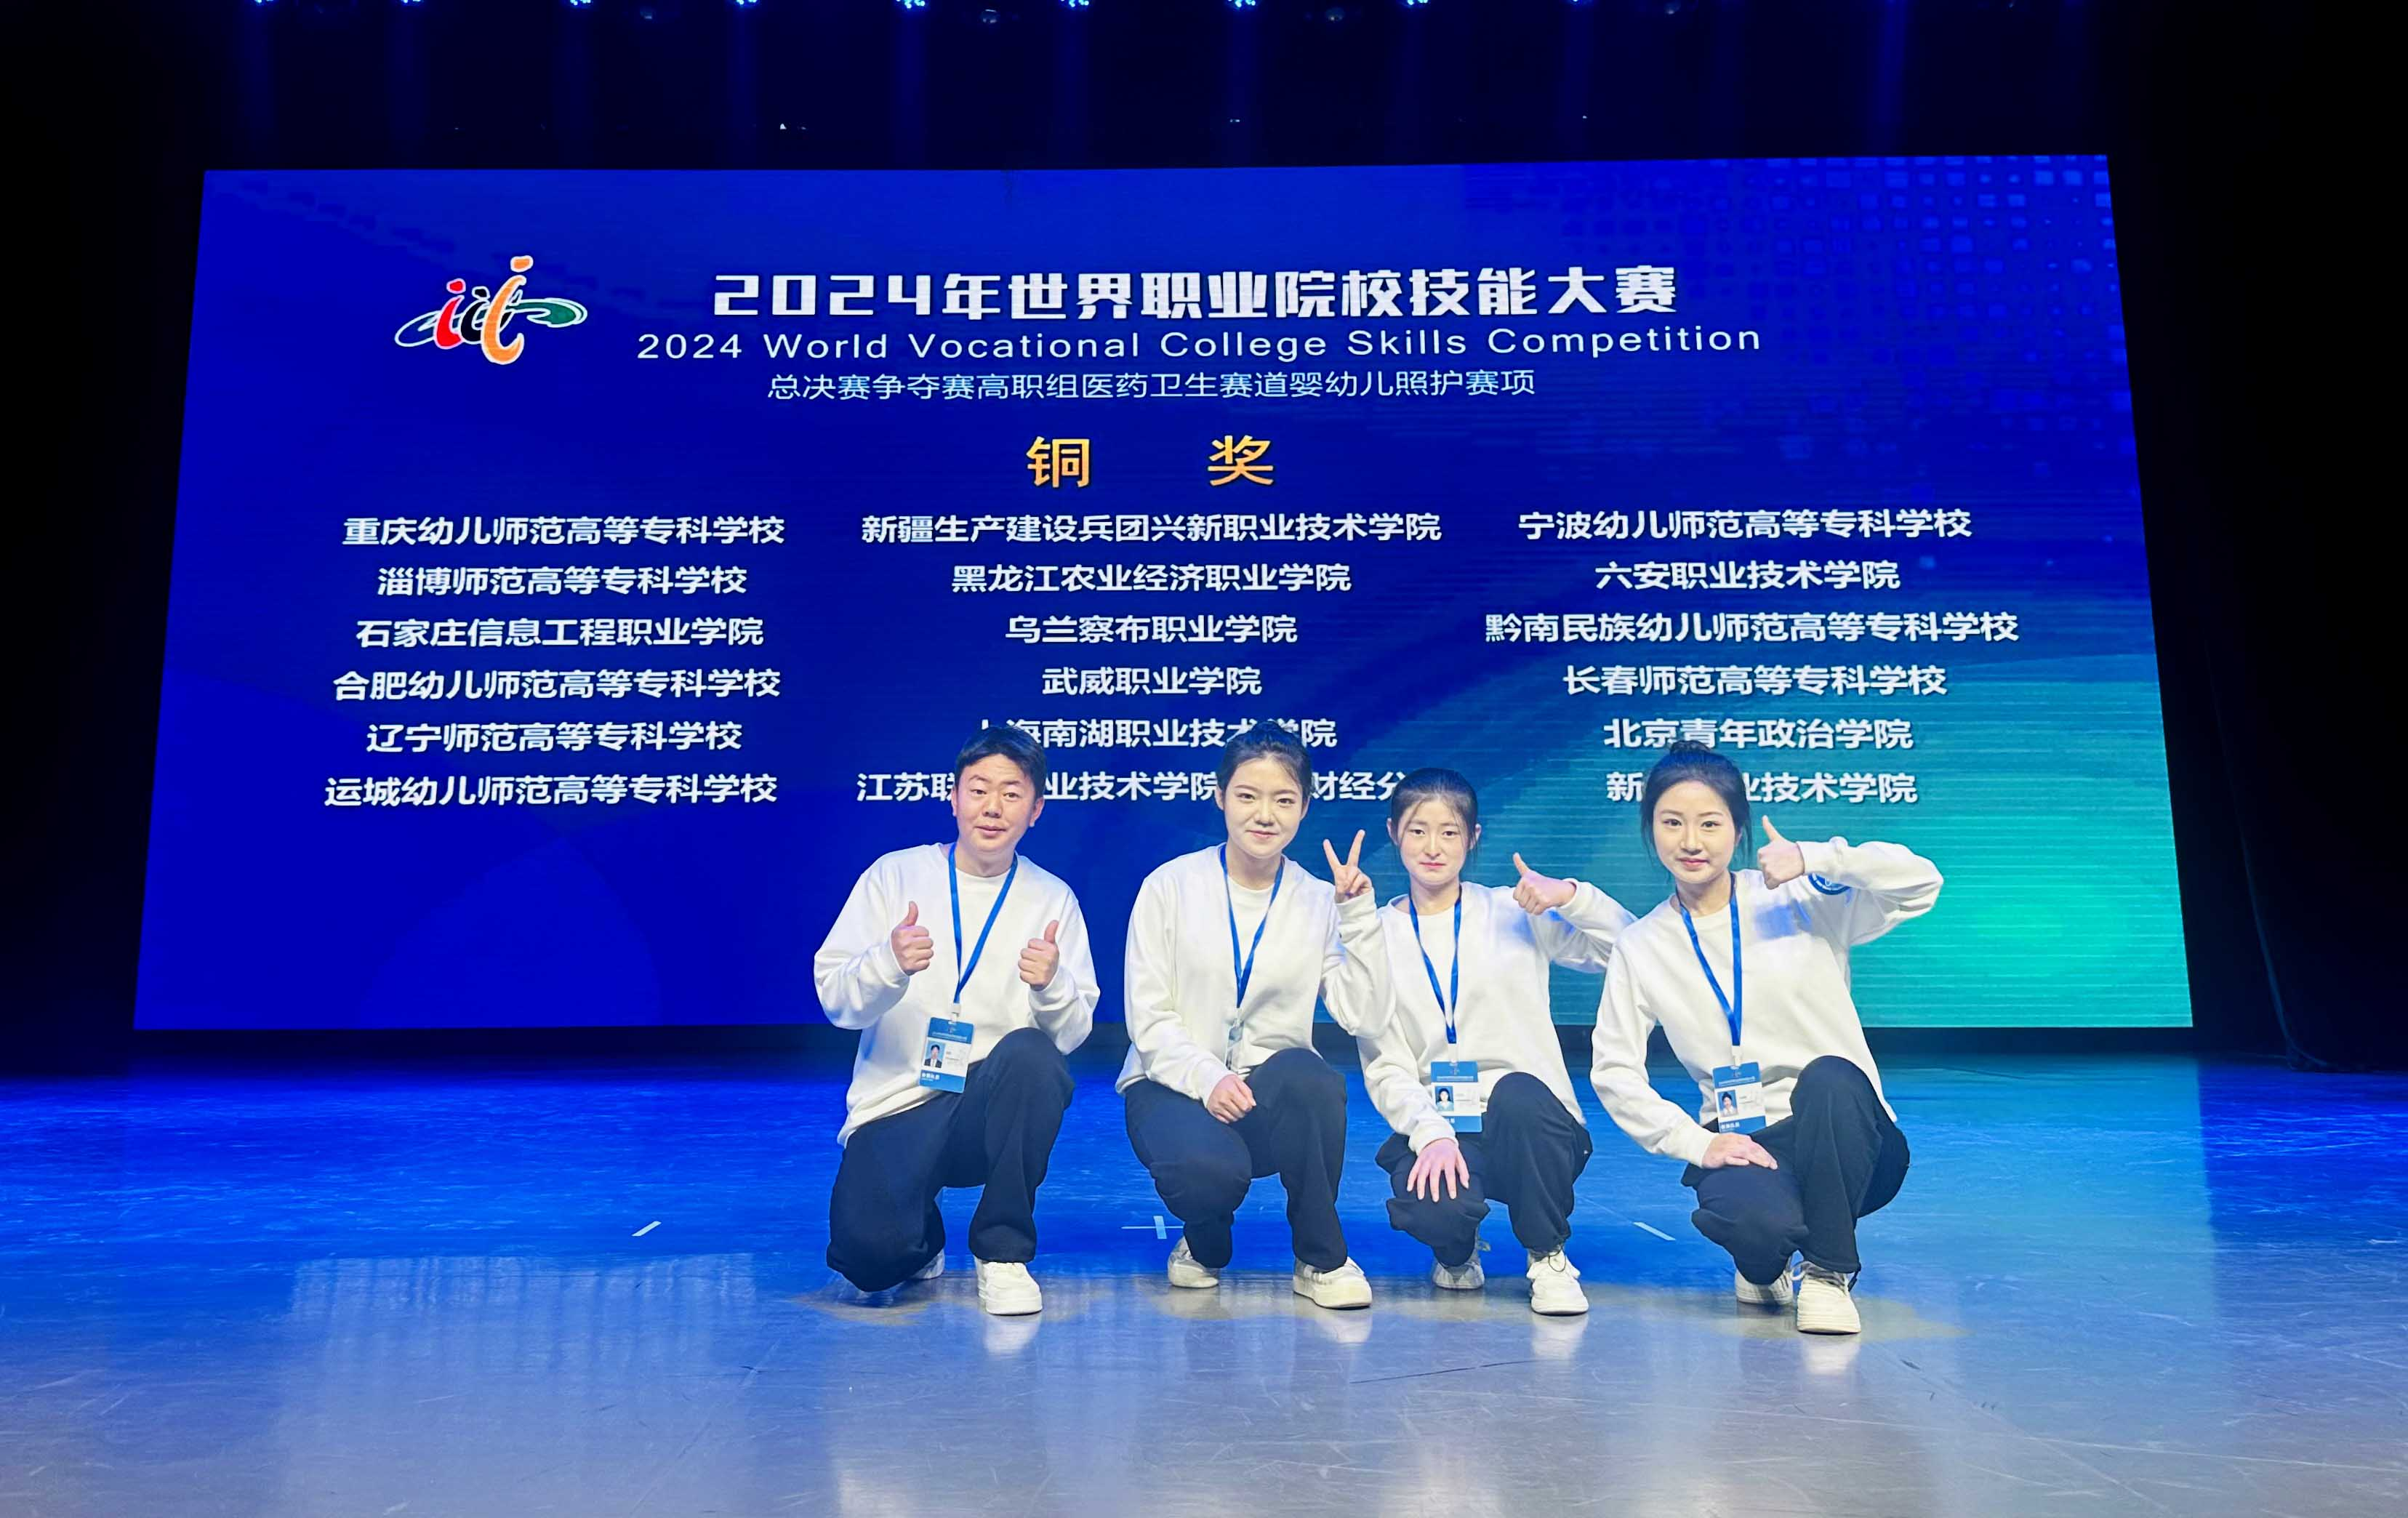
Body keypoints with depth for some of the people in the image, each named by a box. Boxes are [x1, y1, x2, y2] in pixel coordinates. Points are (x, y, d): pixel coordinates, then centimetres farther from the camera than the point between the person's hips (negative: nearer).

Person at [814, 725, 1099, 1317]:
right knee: (869, 1255, -27)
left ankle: (1004, 1251, -13)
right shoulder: (895, 875, 2)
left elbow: (1071, 1036, -1)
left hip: (994, 1106, 1)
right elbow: (835, 1000, -4)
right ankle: (921, 1239, 13)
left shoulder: (1052, 899, 4)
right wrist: (891, 962, -25)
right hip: (896, 1107, -1)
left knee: (1032, 1055, -33)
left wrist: (1050, 984, -23)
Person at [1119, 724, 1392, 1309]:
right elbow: (1148, 1020, -6)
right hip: (1174, 1086, -2)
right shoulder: (1171, 886, -3)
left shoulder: (1318, 900, 3)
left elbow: (1364, 1016, -8)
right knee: (1209, 1168, -36)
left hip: (1275, 1095, 2)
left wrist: (1358, 913, -13)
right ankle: (1205, 1242, 5)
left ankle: (1322, 1258, -11)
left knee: (1310, 1079, -35)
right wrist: (1208, 1080, -23)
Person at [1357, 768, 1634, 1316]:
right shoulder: (1377, 933, 7)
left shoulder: (1514, 913, 6)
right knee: (1433, 1210, -33)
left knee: (1518, 1094, -36)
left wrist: (1571, 895, -16)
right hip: (1431, 1124, 0)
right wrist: (1431, 1133, -17)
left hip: (1528, 1124, 0)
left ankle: (1549, 1259, -8)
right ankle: (1457, 1250, 9)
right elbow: (1383, 1064, -1)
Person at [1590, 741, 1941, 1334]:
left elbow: (1922, 884, -13)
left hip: (1843, 1138, 0)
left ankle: (1829, 1272, -12)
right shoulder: (1643, 946, 3)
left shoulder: (1800, 902, -2)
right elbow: (1614, 1071, 1)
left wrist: (1813, 859, -25)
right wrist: (1696, 1143, -11)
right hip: (1741, 1146, 0)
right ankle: (1764, 1263, 8)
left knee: (1829, 1077, -36)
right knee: (1758, 1222, -35)